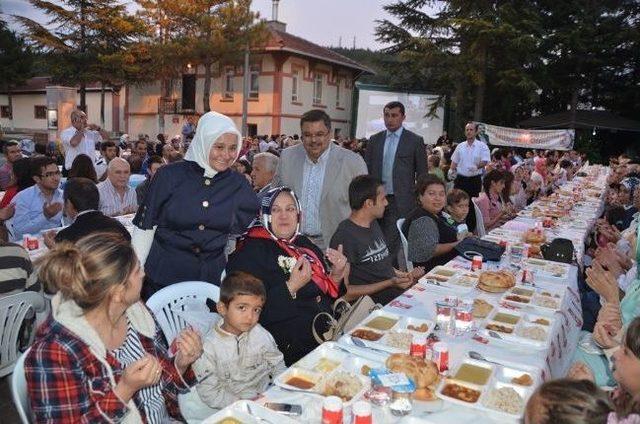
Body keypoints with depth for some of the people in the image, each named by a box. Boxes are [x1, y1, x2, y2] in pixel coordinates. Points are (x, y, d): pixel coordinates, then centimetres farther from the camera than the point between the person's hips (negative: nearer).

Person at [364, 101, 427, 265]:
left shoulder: (415, 141, 1)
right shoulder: (374, 140, 12)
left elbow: (422, 174, 3)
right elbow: (367, 169, 13)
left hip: (401, 202, -4)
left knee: (392, 244, -12)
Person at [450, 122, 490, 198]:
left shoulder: (482, 146, 0)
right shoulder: (460, 146, 10)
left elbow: (485, 161, -9)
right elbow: (454, 161, 16)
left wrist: (476, 167, -28)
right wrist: (451, 170, -1)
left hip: (475, 179, -3)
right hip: (460, 179, 3)